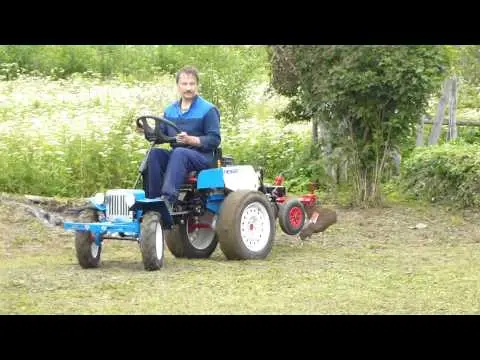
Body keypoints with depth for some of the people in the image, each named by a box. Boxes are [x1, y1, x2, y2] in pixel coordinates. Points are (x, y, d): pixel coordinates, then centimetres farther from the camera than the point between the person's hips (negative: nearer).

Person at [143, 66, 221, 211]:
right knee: (154, 153, -23)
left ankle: (168, 199, -53)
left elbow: (214, 140, -9)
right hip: (176, 155, 5)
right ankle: (154, 198, -30)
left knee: (179, 153, -36)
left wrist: (191, 140, -24)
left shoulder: (208, 110, -1)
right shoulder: (170, 110, 16)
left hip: (202, 157, -5)